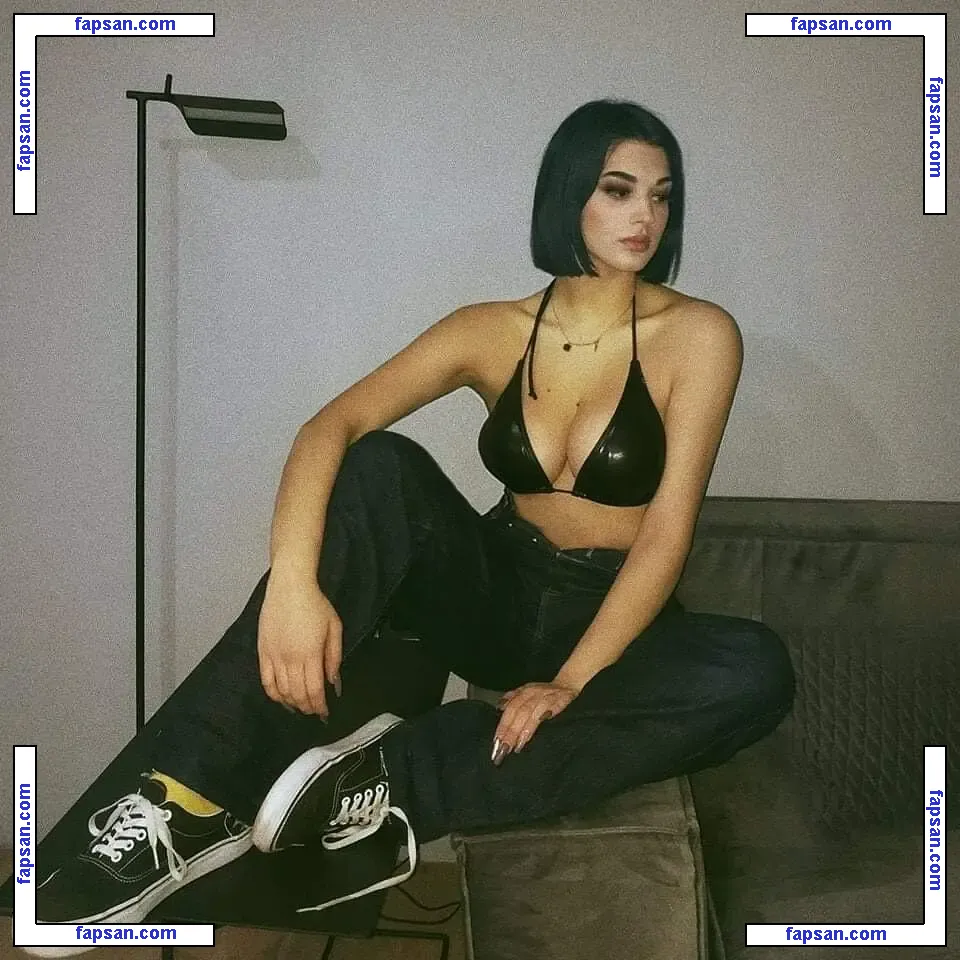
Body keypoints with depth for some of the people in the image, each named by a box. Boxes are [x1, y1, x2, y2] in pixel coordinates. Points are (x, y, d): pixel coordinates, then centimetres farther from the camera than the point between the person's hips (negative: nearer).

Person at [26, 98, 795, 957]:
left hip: (615, 619, 0)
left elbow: (667, 531, -15)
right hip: (498, 596, 1)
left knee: (756, 671, -33)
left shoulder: (697, 335, -9)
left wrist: (571, 680, -26)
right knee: (381, 467, -27)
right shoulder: (494, 331, -3)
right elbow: (332, 427, -16)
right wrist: (294, 580, -33)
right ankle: (193, 800, -28)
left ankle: (400, 778, -30)